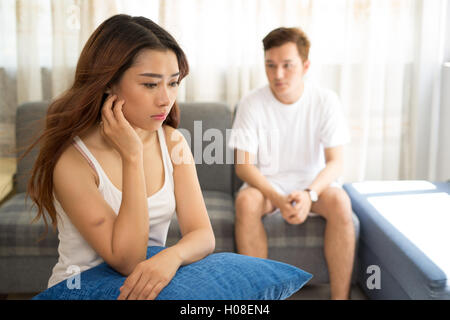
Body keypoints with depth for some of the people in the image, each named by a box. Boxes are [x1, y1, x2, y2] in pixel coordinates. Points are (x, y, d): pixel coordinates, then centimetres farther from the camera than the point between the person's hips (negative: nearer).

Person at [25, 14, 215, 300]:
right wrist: (132, 158, -24)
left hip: (151, 285, 4)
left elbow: (203, 235, -6)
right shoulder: (71, 160, -17)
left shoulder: (172, 142, -1)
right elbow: (127, 260, -19)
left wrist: (172, 255, -28)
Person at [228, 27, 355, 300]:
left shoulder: (325, 100, -8)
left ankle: (340, 296, -20)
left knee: (340, 201, -30)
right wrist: (277, 198, -29)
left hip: (313, 183, 0)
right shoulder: (252, 104, -9)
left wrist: (310, 193, -30)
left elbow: (336, 162, -10)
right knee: (246, 201, -32)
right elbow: (243, 165, -12)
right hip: (266, 184, 0)